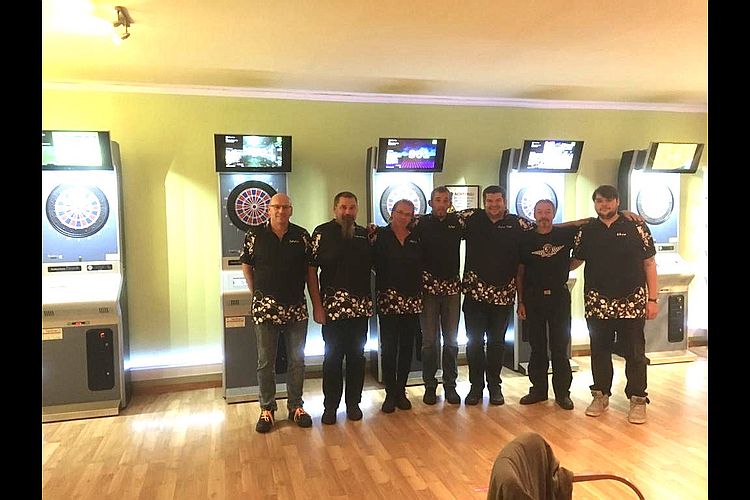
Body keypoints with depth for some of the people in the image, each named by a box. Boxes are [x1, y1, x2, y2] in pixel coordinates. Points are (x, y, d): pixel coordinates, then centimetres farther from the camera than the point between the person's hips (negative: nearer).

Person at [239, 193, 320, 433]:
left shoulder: (302, 235, 2)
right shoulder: (255, 235, -1)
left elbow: (310, 271, 4)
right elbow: (246, 267, 9)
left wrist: (317, 305, 2)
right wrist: (257, 294, 2)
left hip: (297, 309, 1)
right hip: (265, 308, -1)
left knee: (297, 360, 10)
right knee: (266, 362, 7)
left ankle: (296, 406, 25)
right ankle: (267, 409, 21)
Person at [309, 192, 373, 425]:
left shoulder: (364, 234, 11)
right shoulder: (322, 233, -2)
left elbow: (374, 264, 19)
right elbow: (311, 270, -6)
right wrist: (316, 305, -10)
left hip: (361, 306, 4)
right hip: (333, 305, -4)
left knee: (357, 355, 11)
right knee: (333, 356, 4)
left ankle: (353, 403, 25)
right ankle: (330, 406, 18)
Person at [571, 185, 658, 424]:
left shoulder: (637, 228, 0)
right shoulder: (586, 232, 7)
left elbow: (649, 264, 0)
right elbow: (574, 261, 16)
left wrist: (652, 299, -3)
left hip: (632, 303, -2)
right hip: (598, 303, 2)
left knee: (635, 353, 5)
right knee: (599, 351, 12)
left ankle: (638, 400, 18)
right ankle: (601, 395, 27)